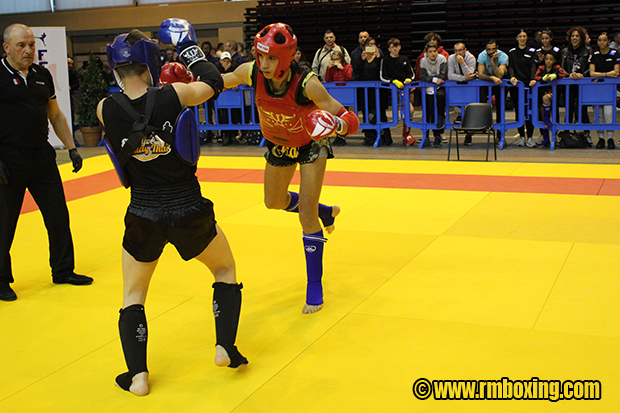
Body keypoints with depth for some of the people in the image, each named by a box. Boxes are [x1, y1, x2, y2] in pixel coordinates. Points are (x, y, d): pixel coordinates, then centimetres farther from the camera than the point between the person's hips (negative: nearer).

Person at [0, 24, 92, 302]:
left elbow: (55, 115, 18)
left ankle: (63, 271, 26)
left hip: (42, 156, 6)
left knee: (58, 216, 11)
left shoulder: (42, 75, 10)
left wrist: (71, 148, 12)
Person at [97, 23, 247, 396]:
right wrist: (190, 49, 19)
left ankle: (138, 375, 12)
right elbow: (213, 83, 7)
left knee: (133, 295, 22)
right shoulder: (172, 94, -12)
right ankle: (225, 347, 16)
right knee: (226, 269, 25)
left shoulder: (106, 109, -7)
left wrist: (159, 81, 21)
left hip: (144, 216, 1)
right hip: (189, 211, -1)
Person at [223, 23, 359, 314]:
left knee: (306, 214, -11)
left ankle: (314, 286, 4)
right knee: (274, 202, 22)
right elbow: (224, 80, -4)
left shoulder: (308, 84, -38)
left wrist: (337, 124, -55)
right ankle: (325, 212, 49)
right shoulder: (251, 73, -28)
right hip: (278, 144, 5)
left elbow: (349, 120, -34)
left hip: (311, 144, -5)